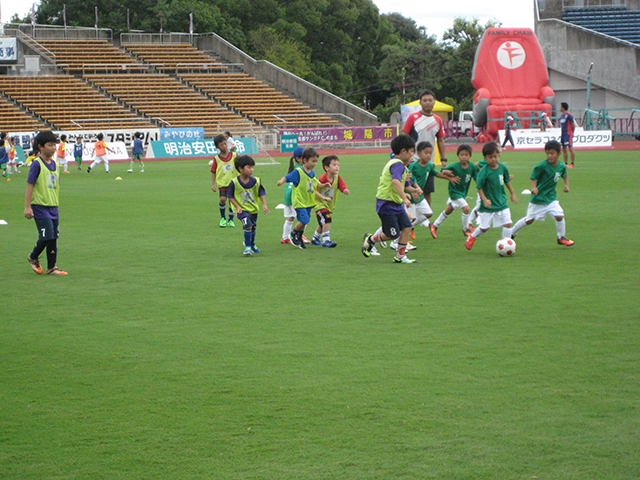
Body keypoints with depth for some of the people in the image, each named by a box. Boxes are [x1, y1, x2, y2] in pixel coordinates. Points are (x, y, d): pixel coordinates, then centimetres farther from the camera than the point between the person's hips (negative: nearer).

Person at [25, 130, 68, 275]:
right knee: (47, 236, -10)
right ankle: (33, 258, 16)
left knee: (54, 237, 7)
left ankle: (51, 267, 15)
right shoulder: (37, 164, -11)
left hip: (53, 207, 7)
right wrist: (27, 207, -17)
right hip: (40, 207, -7)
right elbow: (30, 185, -13)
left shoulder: (54, 164, 10)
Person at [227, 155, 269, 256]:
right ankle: (247, 247, -14)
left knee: (253, 228, 20)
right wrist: (237, 206, -16)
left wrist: (264, 204, -14)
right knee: (248, 225, -26)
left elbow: (261, 193, -1)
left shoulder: (256, 181, -9)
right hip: (242, 209, -4)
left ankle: (252, 245, 46)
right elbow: (230, 196, -8)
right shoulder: (234, 182, -17)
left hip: (253, 209, 5)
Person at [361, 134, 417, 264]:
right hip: (386, 204, -10)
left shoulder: (394, 163, 13)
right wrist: (404, 198, -39)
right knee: (393, 234, -4)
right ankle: (371, 239, 21)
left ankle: (400, 256, 12)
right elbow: (395, 181, -36)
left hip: (397, 203, 10)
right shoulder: (398, 165, -19)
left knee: (407, 227, 4)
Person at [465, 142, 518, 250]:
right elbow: (479, 187, -13)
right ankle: (472, 237, 37)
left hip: (501, 203, 4)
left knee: (507, 223, -6)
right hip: (488, 205, -4)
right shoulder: (484, 171, -18)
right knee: (484, 227, 8)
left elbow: (507, 181, 13)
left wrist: (512, 193, 15)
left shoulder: (502, 167, -4)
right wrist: (484, 200, -22)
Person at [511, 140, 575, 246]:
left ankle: (561, 238, 9)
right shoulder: (542, 166, -20)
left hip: (551, 197, 3)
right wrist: (533, 187, -32)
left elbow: (564, 175, 17)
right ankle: (511, 234, 27)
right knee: (529, 220, 7)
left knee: (559, 216, -13)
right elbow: (533, 178, -15)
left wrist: (566, 185, 2)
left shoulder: (562, 166, -4)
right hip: (538, 198, -3)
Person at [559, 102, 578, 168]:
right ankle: (565, 163, 13)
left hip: (568, 134, -9)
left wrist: (572, 132, -4)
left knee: (570, 148, -9)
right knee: (564, 148, 8)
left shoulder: (569, 115, -12)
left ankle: (572, 163, -8)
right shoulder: (561, 115, 13)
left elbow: (573, 125, -11)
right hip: (563, 134, 9)